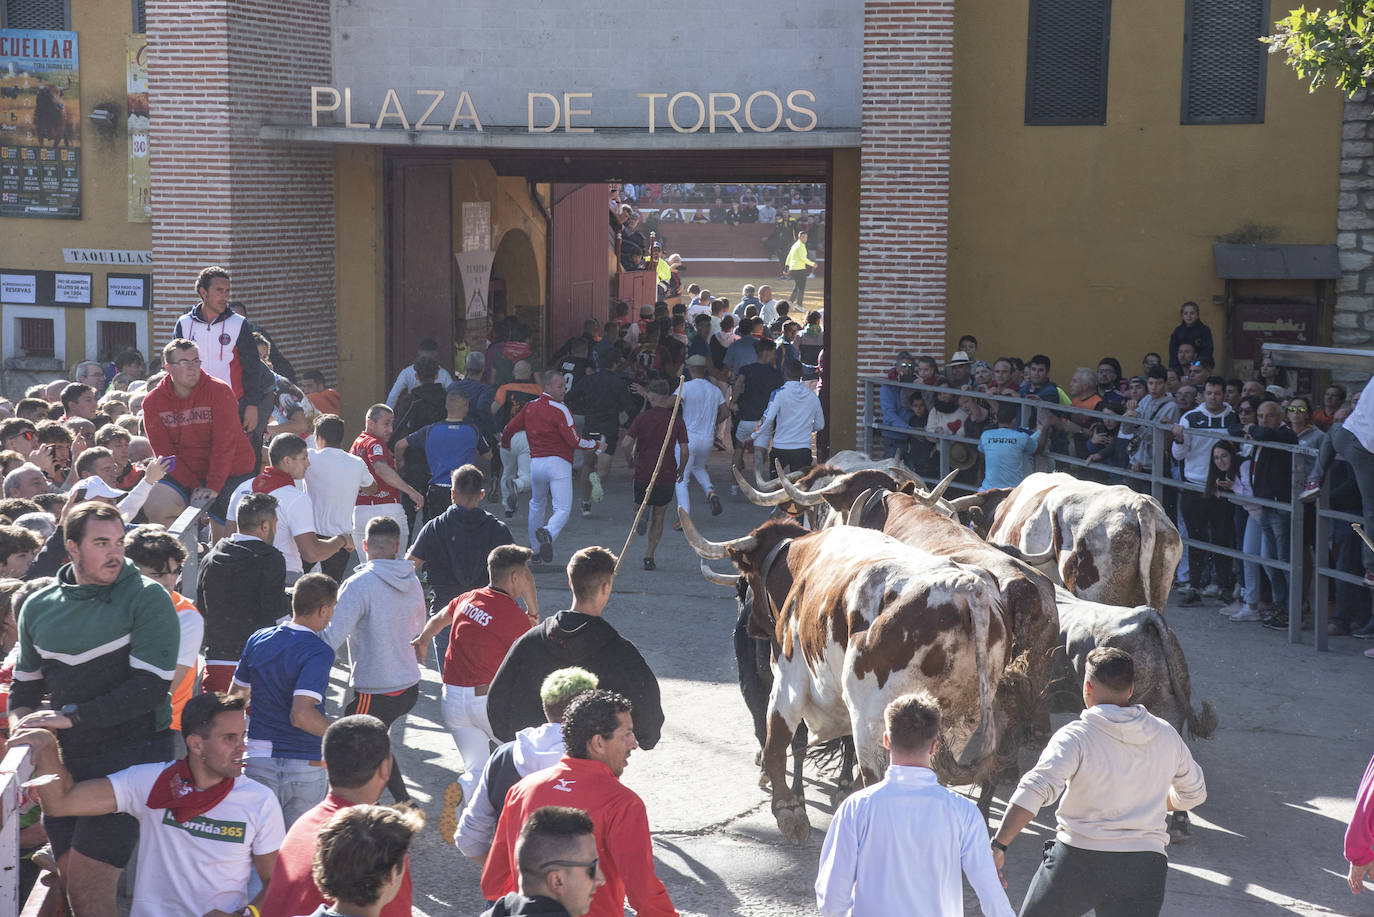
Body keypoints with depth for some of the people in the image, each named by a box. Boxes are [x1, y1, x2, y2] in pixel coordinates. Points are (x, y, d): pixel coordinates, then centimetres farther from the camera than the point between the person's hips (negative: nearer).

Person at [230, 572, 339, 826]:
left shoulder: (258, 640, 3)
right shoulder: (319, 653, -17)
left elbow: (236, 694, 16)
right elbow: (301, 715, -27)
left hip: (259, 759, 4)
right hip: (304, 764, -4)